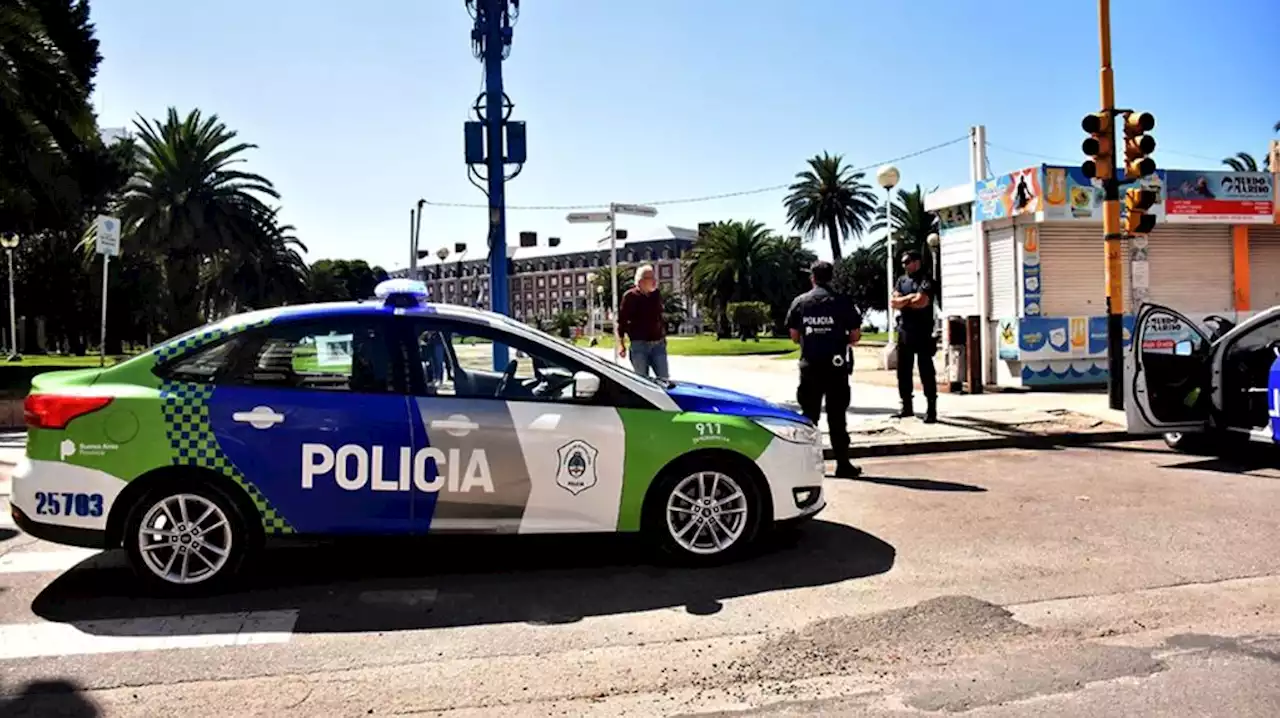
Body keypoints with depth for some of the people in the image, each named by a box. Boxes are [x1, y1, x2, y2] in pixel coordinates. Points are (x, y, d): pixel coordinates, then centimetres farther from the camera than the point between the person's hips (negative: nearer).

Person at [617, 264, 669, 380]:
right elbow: (621, 321, -6)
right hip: (639, 345, -4)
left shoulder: (657, 295, 8)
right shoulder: (630, 297, -6)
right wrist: (621, 344, -11)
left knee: (664, 379, 6)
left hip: (658, 344, 4)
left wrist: (664, 336, 21)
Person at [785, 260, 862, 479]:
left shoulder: (800, 302, 2)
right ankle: (843, 464, 5)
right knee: (837, 417, 4)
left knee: (809, 416, 10)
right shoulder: (842, 302, -4)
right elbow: (855, 335, -3)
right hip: (836, 366, -1)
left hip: (809, 366, 2)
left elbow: (794, 335, 4)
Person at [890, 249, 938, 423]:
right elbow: (893, 303, 2)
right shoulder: (901, 281, 13)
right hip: (904, 331, 7)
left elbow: (922, 302, -18)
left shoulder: (926, 281, -6)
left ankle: (931, 409, -2)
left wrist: (902, 302, -3)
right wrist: (910, 298, -12)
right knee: (903, 371, 10)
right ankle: (907, 407, 20)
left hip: (922, 332, -7)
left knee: (926, 371, -4)